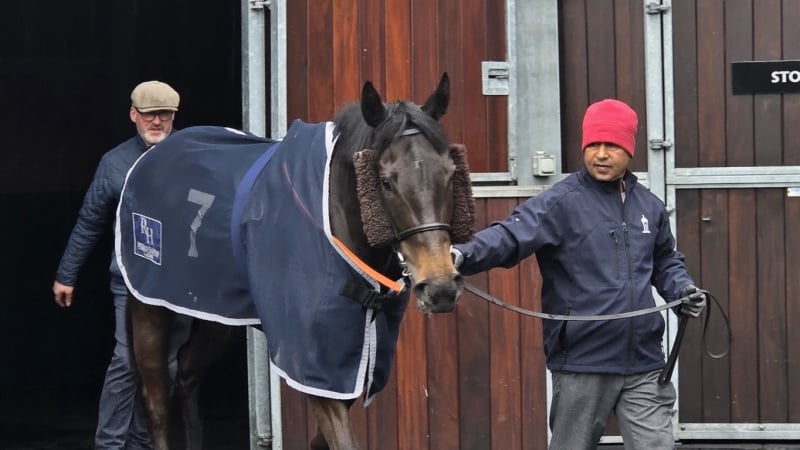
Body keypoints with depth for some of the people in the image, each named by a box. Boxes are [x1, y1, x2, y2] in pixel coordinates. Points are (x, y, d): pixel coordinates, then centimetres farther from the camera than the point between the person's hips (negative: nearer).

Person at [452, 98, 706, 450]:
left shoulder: (650, 207, 10)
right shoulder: (561, 203, -8)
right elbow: (512, 235, -23)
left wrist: (681, 289, 3)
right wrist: (466, 255, -42)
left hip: (644, 363, 4)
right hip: (582, 363, -4)